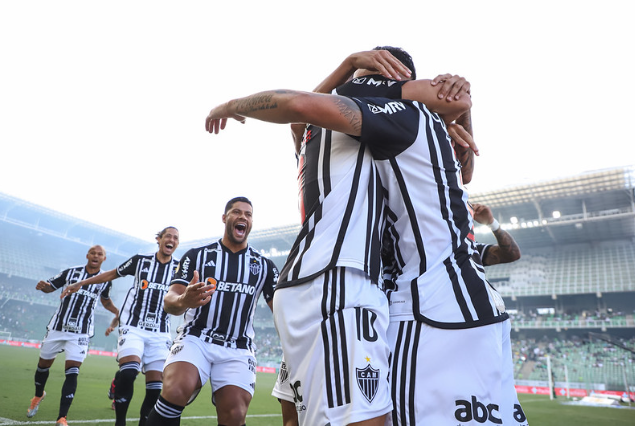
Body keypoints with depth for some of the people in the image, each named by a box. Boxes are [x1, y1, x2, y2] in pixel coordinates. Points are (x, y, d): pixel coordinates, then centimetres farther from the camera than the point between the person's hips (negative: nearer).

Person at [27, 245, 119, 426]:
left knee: (72, 372, -12)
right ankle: (38, 395, 48)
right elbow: (51, 286, 7)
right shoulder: (71, 272, -1)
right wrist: (43, 286, -17)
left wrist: (117, 312, 0)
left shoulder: (105, 280, 0)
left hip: (81, 333, -2)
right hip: (57, 327, 2)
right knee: (43, 364, 18)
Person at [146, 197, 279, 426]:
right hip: (195, 338, -1)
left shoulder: (265, 266, 10)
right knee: (175, 392, -28)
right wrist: (183, 301, -28)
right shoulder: (196, 255, 6)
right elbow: (170, 301, -4)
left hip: (238, 350, 1)